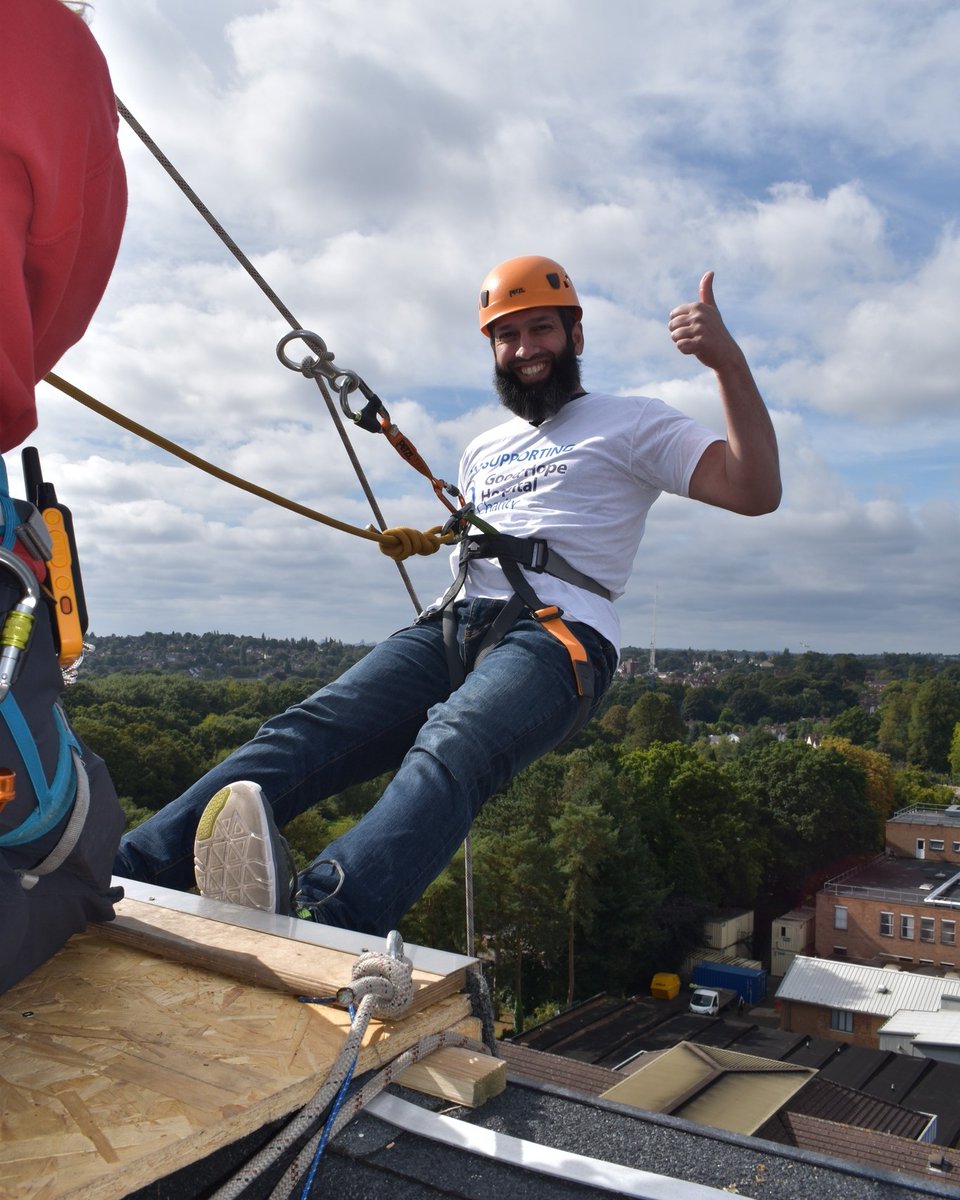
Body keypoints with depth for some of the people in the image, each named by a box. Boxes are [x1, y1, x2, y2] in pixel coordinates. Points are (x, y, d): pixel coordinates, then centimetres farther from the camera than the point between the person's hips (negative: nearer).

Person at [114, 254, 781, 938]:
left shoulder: (631, 423, 14)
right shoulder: (483, 452, 33)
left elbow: (756, 491, 0)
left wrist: (728, 360, -9)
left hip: (557, 634, -5)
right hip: (454, 626, 6)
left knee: (452, 747, -37)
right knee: (310, 728, -20)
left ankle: (318, 921, -61)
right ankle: (123, 872, -30)